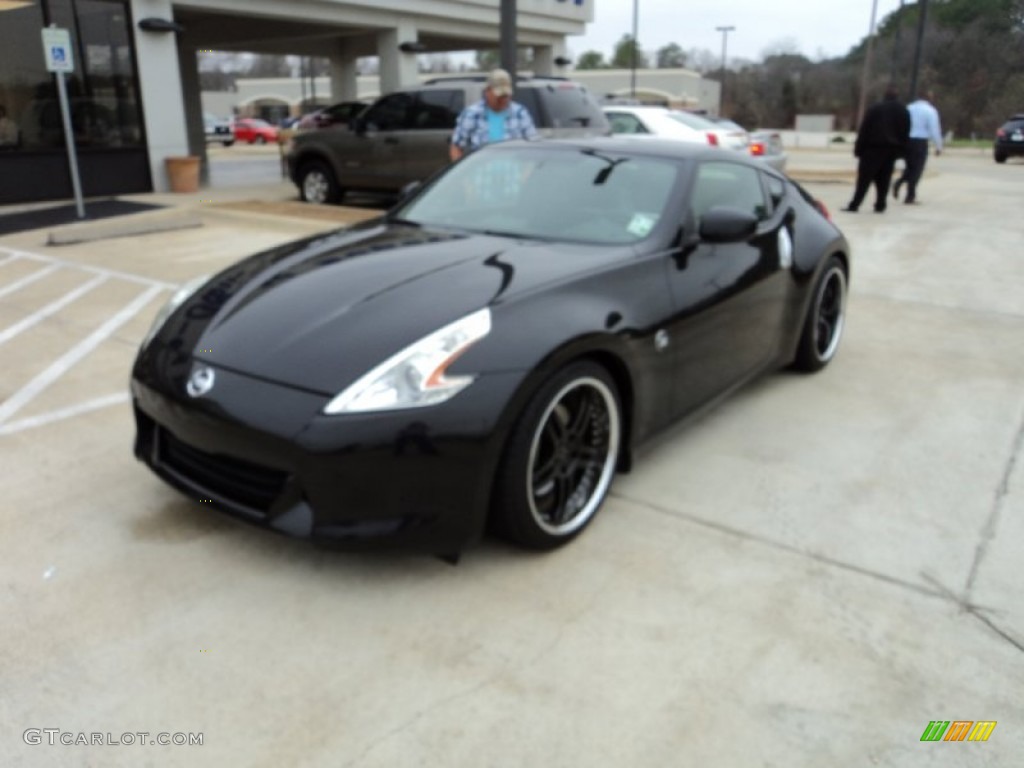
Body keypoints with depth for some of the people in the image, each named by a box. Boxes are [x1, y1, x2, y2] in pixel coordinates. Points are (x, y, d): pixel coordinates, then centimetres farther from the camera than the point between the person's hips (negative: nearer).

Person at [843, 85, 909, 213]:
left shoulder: (875, 109, -4)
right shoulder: (904, 112, 13)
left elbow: (864, 130, -8)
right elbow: (906, 133, 13)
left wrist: (859, 148, -7)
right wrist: (901, 150, 16)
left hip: (874, 147, -4)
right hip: (892, 150, 5)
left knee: (864, 178, -6)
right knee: (884, 179, 9)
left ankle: (854, 205, -11)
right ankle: (880, 206, 8)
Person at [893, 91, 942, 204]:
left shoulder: (909, 107, 9)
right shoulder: (930, 111, -3)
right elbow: (934, 130, -7)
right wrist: (939, 147, 1)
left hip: (906, 141, 4)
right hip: (920, 141, -4)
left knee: (910, 166, 19)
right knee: (916, 169, 3)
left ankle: (899, 183, -8)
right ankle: (910, 197, 3)